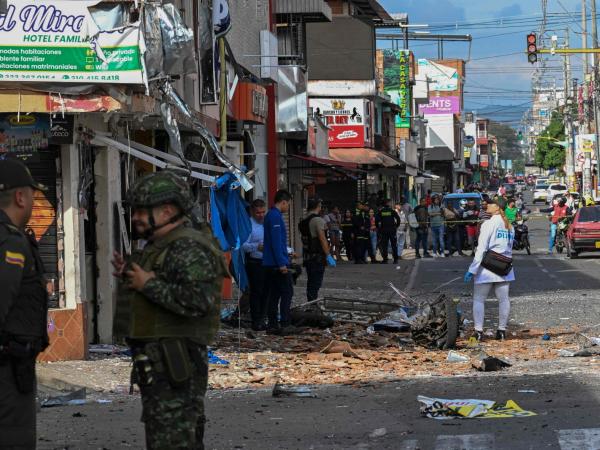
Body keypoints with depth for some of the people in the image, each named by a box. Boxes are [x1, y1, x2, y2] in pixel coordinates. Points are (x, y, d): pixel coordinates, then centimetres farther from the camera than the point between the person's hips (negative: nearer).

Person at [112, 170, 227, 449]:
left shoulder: (189, 249, -16)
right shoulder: (159, 248, 19)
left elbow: (198, 301, -29)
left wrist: (148, 284, -20)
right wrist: (129, 277, 13)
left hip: (175, 367, -11)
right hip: (157, 364, 11)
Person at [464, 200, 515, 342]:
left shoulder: (489, 224, -11)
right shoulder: (509, 226, 10)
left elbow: (481, 249, -16)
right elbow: (509, 248, 12)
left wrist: (472, 270, -15)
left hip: (487, 268, -6)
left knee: (479, 299, 2)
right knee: (504, 299, 10)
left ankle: (478, 331, -3)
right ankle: (502, 330, 14)